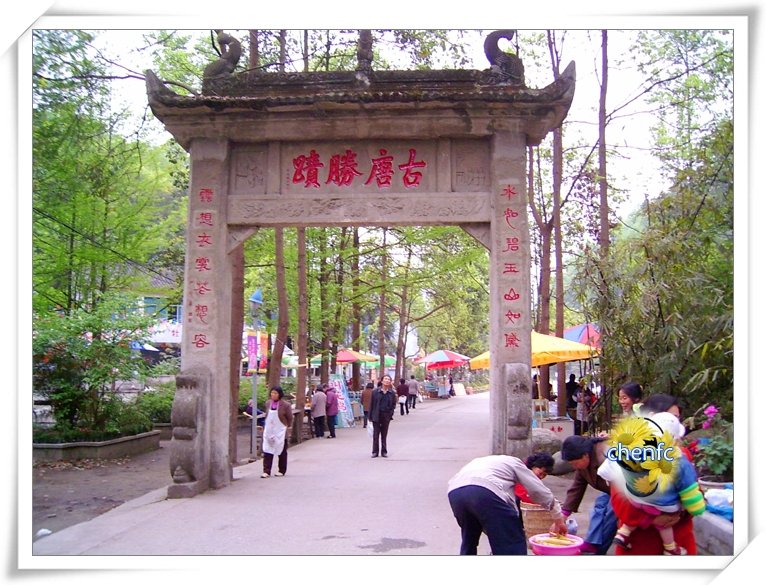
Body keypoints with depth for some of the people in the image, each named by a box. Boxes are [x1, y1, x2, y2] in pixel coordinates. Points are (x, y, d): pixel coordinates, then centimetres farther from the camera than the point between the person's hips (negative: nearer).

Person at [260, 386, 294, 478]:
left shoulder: (286, 405, -11)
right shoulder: (268, 403, 4)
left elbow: (290, 419, -3)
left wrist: (287, 428, -1)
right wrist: (266, 427, 12)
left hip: (281, 432, -4)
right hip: (269, 431, 4)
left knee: (282, 452, 8)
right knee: (267, 451, -2)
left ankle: (281, 471, 20)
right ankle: (266, 471, 0)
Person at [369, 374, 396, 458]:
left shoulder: (392, 393, 4)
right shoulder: (376, 391, -1)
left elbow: (393, 404, 10)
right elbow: (372, 404, 1)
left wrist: (390, 414, -4)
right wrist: (370, 416, -2)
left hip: (386, 415, 1)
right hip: (377, 415, -1)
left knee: (384, 434, 7)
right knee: (376, 434, 2)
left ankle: (384, 451, 15)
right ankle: (375, 451, 8)